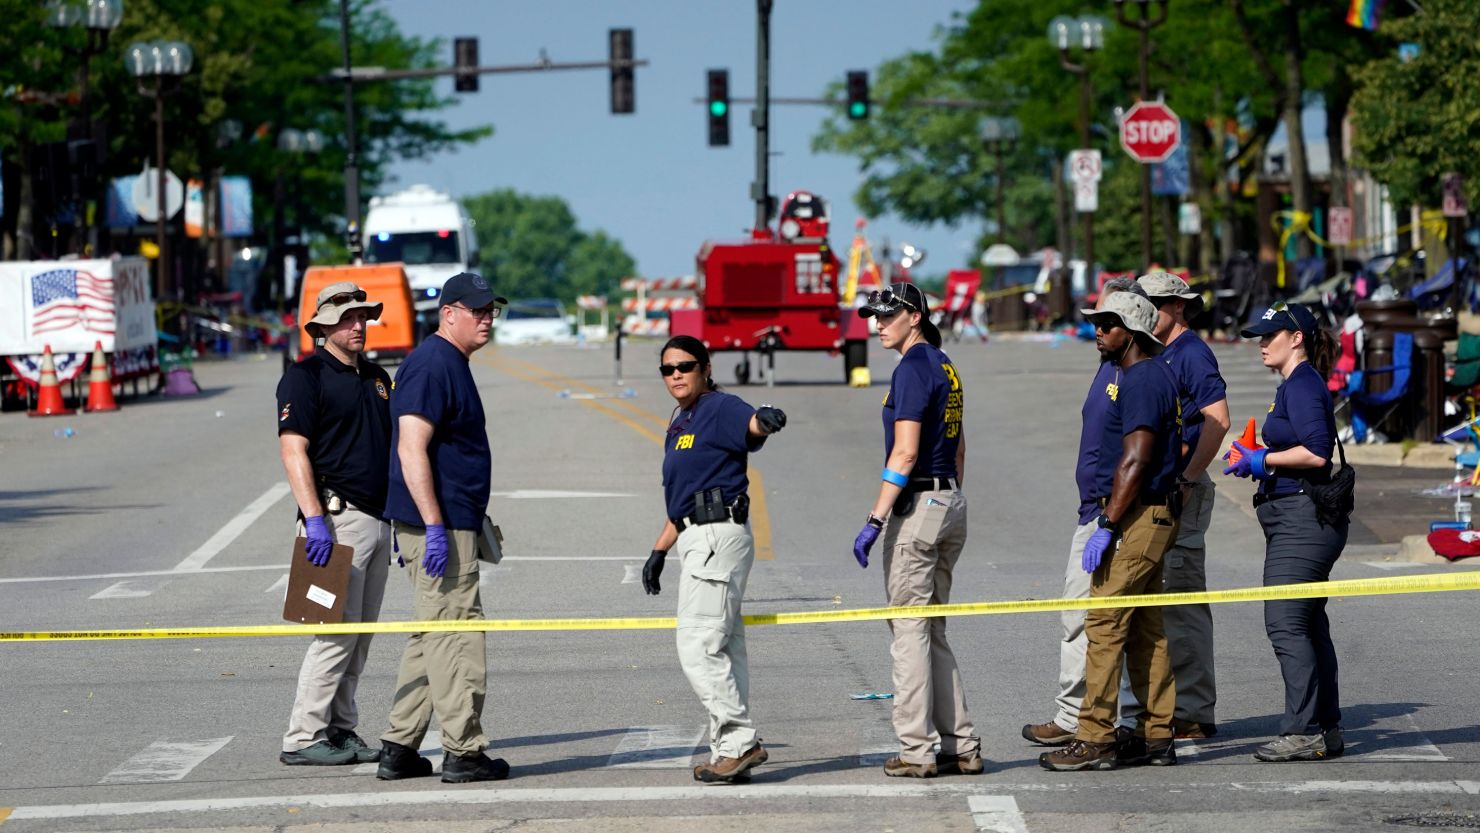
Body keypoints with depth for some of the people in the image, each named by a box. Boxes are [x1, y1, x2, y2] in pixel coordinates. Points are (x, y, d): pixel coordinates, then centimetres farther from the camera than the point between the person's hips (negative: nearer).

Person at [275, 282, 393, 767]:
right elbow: (293, 450, -15)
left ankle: (341, 730, 14)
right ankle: (304, 738, -8)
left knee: (361, 635, 9)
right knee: (338, 630, -11)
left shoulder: (376, 377, 18)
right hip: (338, 517, -8)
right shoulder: (306, 377, -7)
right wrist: (314, 519, -23)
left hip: (378, 519, 8)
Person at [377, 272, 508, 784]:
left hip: (446, 524, 11)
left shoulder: (450, 364, 18)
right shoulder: (431, 366, -15)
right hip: (441, 526, -11)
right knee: (457, 637, -7)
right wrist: (435, 527, -26)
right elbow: (411, 450, -22)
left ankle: (399, 747, 17)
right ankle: (463, 752, -3)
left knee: (431, 637, 13)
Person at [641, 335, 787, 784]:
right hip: (697, 541, 10)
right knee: (723, 649, 8)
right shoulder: (679, 426, 21)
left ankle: (740, 742, -12)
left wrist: (766, 420, -54)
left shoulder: (720, 409, -8)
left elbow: (751, 426, -31)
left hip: (717, 536, -10)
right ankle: (732, 750, 10)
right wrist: (659, 550, 25)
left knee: (698, 646, -13)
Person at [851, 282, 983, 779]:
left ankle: (917, 751, -5)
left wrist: (876, 520, -21)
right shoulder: (945, 367, 16)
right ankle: (961, 747, 11)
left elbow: (905, 453, -20)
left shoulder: (914, 369, -13)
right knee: (932, 633, 13)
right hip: (950, 504, 9)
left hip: (916, 507, -9)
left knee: (909, 631, -5)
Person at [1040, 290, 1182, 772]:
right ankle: (1157, 736, 13)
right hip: (1150, 519, 11)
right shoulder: (1146, 375, 17)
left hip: (1136, 520, -11)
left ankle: (1095, 739, -9)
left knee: (1104, 626, -9)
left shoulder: (1142, 381, -16)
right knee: (1146, 630, 11)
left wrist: (1107, 527, -21)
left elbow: (1134, 462, -22)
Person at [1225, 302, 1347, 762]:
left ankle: (1303, 732, -13)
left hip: (1302, 520, -11)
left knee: (1285, 623, -12)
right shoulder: (1294, 386, 19)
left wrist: (1263, 460, -13)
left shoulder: (1303, 385, -12)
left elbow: (1316, 452, -22)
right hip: (1299, 521, 11)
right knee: (1308, 624, 13)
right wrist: (1258, 459, 13)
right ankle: (1326, 729, 17)